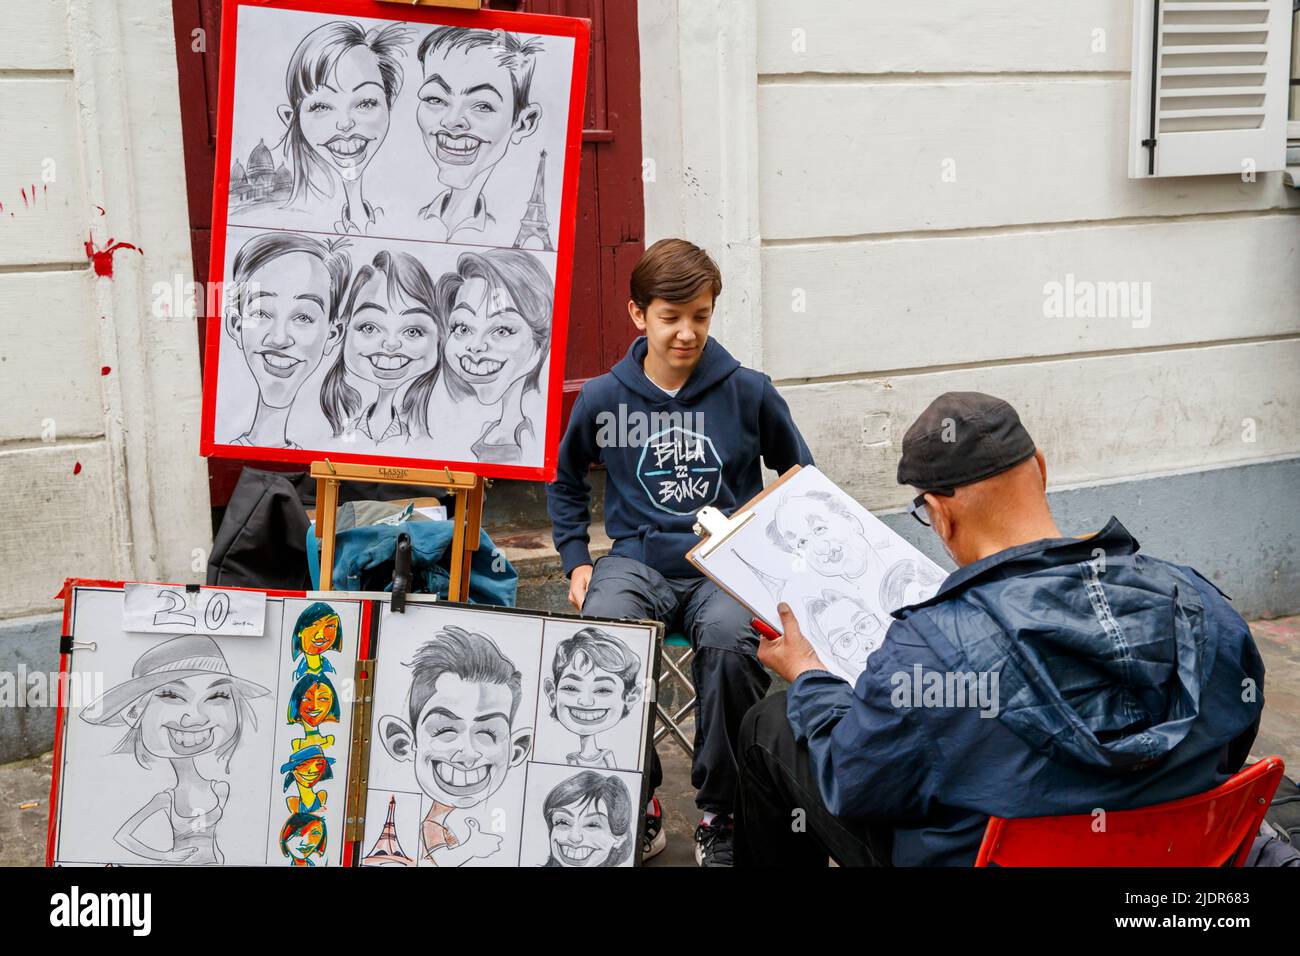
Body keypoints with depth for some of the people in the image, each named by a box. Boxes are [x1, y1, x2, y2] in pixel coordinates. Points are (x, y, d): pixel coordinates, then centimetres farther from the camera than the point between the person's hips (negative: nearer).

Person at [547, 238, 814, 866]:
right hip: (637, 561, 1)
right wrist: (576, 560, 10)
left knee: (730, 641, -35)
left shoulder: (748, 393, 1)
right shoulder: (602, 400, 5)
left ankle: (721, 814, -12)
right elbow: (565, 482, 23)